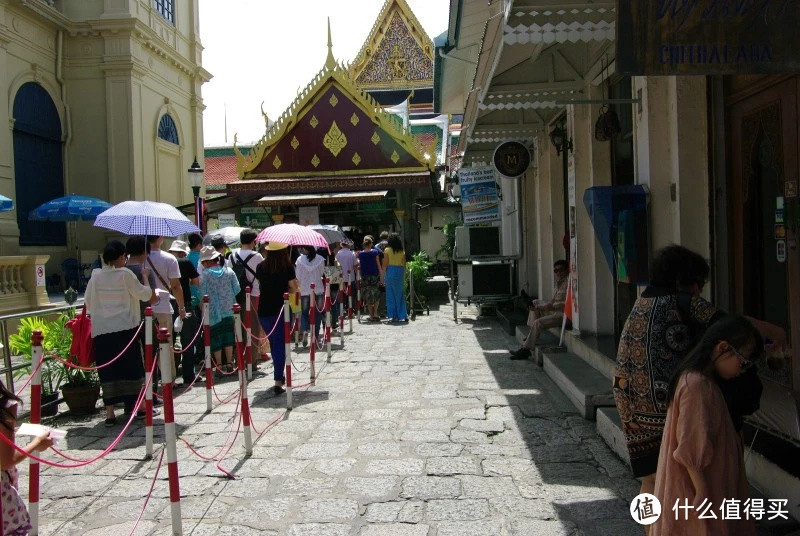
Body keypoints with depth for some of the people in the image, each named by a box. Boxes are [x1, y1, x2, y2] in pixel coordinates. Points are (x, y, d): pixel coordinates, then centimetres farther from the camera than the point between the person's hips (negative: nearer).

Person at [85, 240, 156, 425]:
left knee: (108, 370, 5)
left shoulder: (96, 276, 1)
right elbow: (145, 295, 0)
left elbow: (88, 302, 10)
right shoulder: (125, 274, -8)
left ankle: (110, 413, 5)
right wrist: (145, 278, 14)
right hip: (126, 328, -2)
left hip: (101, 330, 2)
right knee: (132, 368, 10)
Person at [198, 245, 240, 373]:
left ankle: (219, 365, 9)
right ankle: (229, 364, 14)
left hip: (213, 312, -3)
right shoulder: (229, 271, -1)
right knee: (228, 337, 12)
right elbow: (237, 290, 1)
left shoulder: (204, 274, -10)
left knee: (216, 339, 6)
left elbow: (203, 295, -10)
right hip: (228, 311, 3)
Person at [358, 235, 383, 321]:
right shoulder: (375, 252, -5)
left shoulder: (360, 254, 0)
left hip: (364, 277, 2)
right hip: (374, 276, -1)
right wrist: (382, 274, 4)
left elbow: (359, 264, 7)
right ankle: (375, 313, 2)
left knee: (368, 297, 8)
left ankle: (371, 316, 8)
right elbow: (378, 265, -3)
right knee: (376, 295, 12)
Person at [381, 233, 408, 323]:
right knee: (400, 295, 10)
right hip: (400, 272, 3)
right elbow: (404, 265, 7)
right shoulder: (402, 251, 5)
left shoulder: (387, 250, -4)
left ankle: (393, 316, 4)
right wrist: (404, 277, 15)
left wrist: (383, 276, 2)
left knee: (391, 295, 4)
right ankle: (402, 316, 10)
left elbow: (385, 264, -5)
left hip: (390, 271, -3)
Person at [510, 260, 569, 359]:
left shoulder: (568, 282, -14)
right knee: (536, 302, 22)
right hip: (555, 310, 11)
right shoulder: (559, 282, 16)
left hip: (563, 314, -11)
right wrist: (537, 308, 1)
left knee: (538, 322, -24)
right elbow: (552, 301, 14)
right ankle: (532, 333, 15)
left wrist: (552, 306, -25)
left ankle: (525, 350, -16)